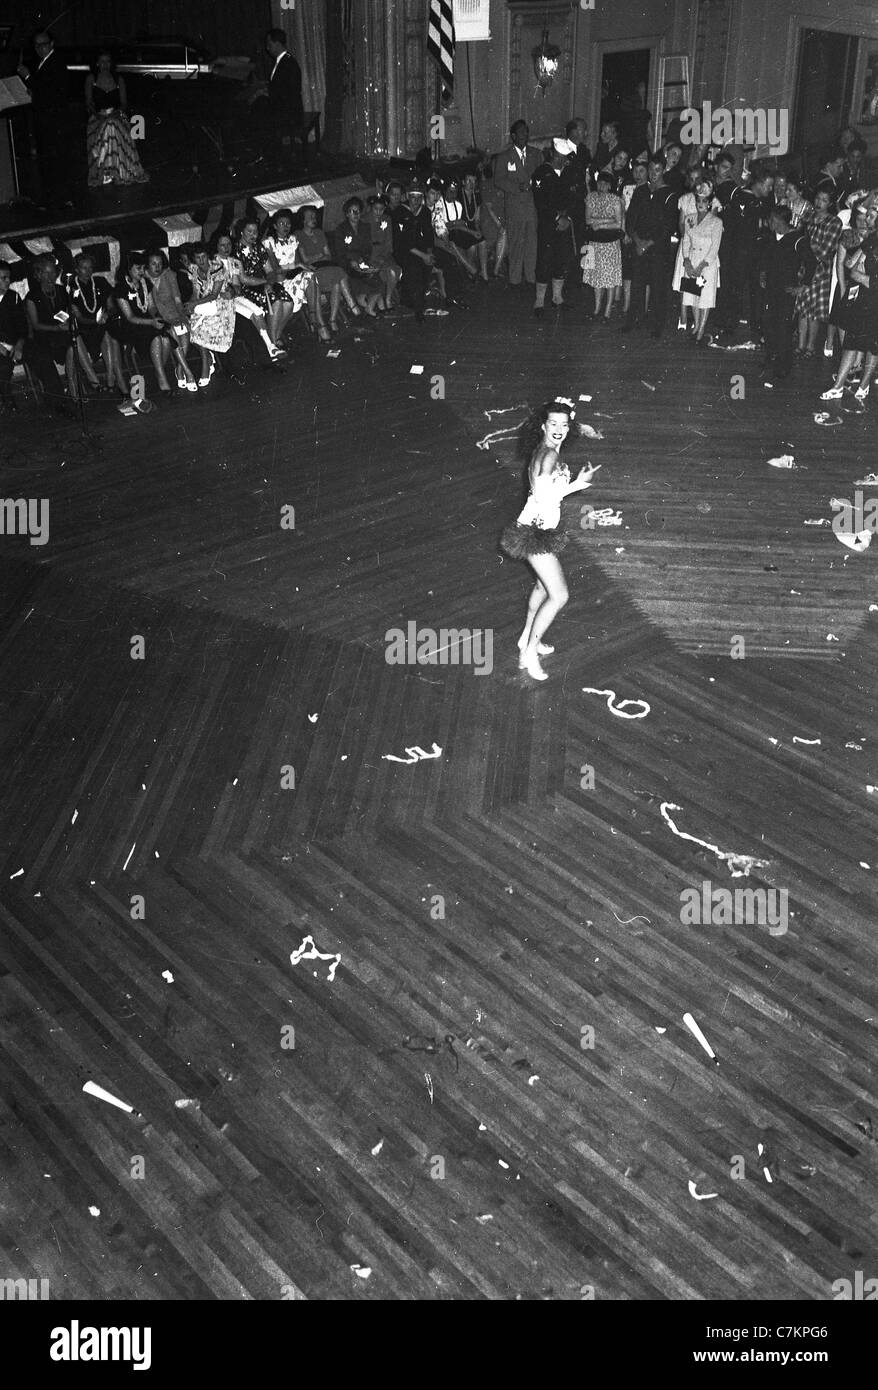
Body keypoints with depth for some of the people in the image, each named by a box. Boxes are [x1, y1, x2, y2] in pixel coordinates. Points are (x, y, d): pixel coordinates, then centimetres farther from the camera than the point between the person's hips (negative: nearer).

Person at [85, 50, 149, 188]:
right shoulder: (91, 79, 13)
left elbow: (124, 103, 11)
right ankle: (102, 174, -37)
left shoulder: (119, 79, 16)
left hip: (117, 117, 0)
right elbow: (89, 102, 7)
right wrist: (97, 114, -12)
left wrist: (117, 112, -10)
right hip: (97, 118, 0)